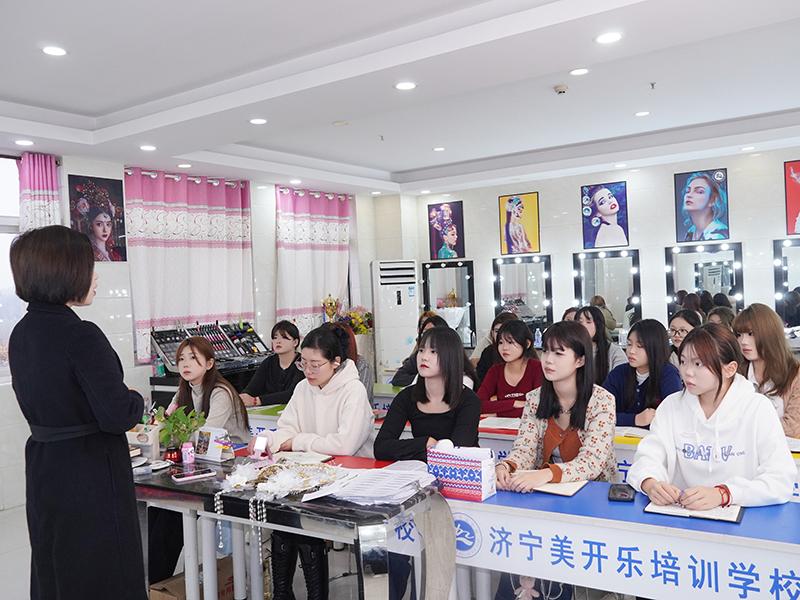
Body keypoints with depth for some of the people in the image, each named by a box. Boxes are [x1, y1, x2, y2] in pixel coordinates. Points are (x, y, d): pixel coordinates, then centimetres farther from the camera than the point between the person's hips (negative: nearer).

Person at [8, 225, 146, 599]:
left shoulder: (20, 334, 5)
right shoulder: (81, 336, -22)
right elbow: (118, 415, -24)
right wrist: (137, 401, -3)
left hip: (44, 471, 8)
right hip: (92, 477, -8)